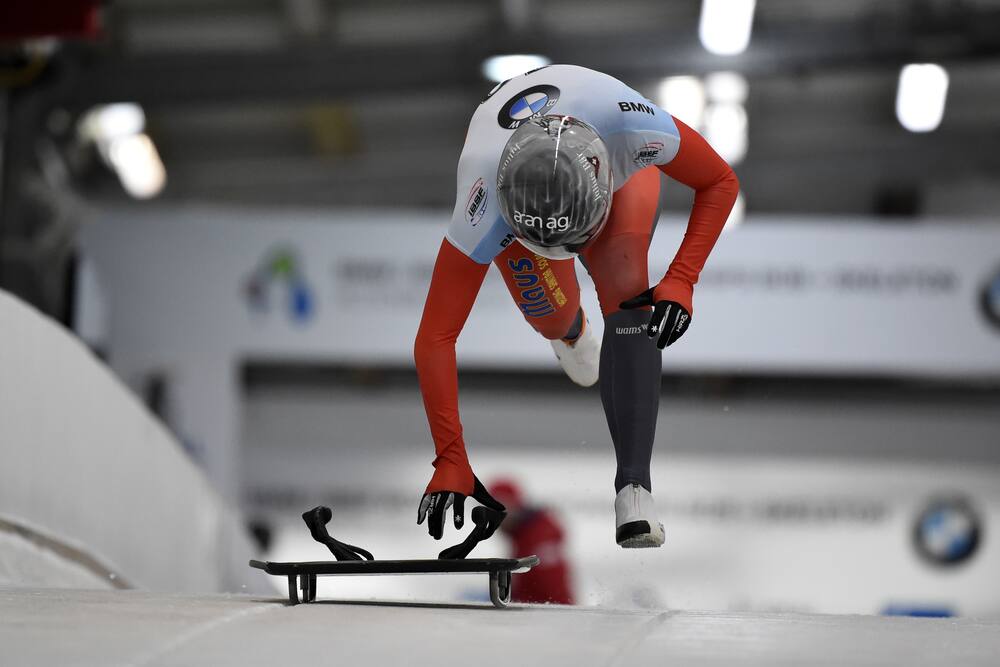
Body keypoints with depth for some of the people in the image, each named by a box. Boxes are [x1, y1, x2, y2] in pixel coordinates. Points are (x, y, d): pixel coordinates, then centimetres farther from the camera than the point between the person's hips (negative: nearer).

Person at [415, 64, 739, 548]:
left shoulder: (632, 127, -46)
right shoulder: (485, 202, -45)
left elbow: (720, 183, -25)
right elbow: (434, 340, -39)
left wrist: (681, 281, -36)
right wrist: (450, 460, -41)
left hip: (621, 167, 0)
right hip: (518, 187, 0)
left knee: (626, 301, -22)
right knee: (553, 320, 6)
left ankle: (633, 488, -22)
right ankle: (572, 330, 47)